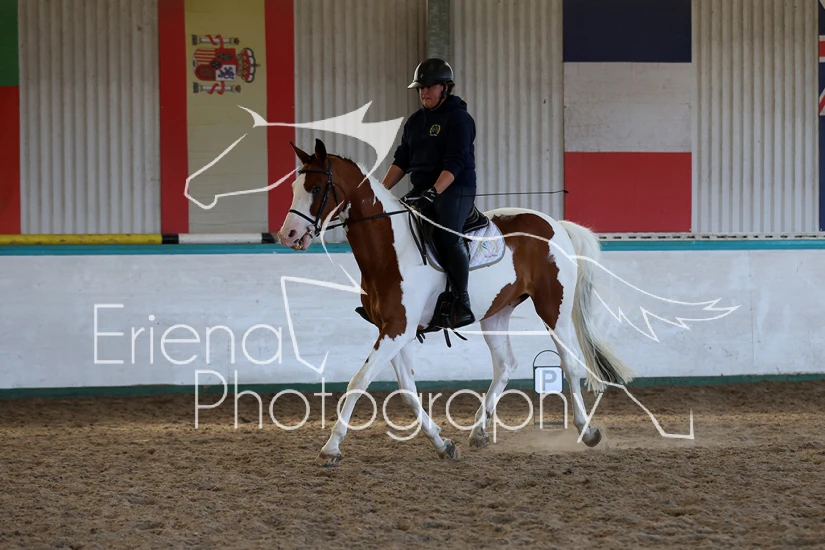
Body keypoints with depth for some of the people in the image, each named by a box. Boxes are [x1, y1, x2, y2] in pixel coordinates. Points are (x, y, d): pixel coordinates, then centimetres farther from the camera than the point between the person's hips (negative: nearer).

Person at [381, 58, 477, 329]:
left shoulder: (458, 118, -8)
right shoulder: (415, 121, 16)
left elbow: (454, 163, -19)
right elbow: (401, 161, 18)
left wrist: (433, 192, -30)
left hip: (455, 190, -8)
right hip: (421, 191, 8)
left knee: (446, 235, -30)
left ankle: (462, 304, -25)